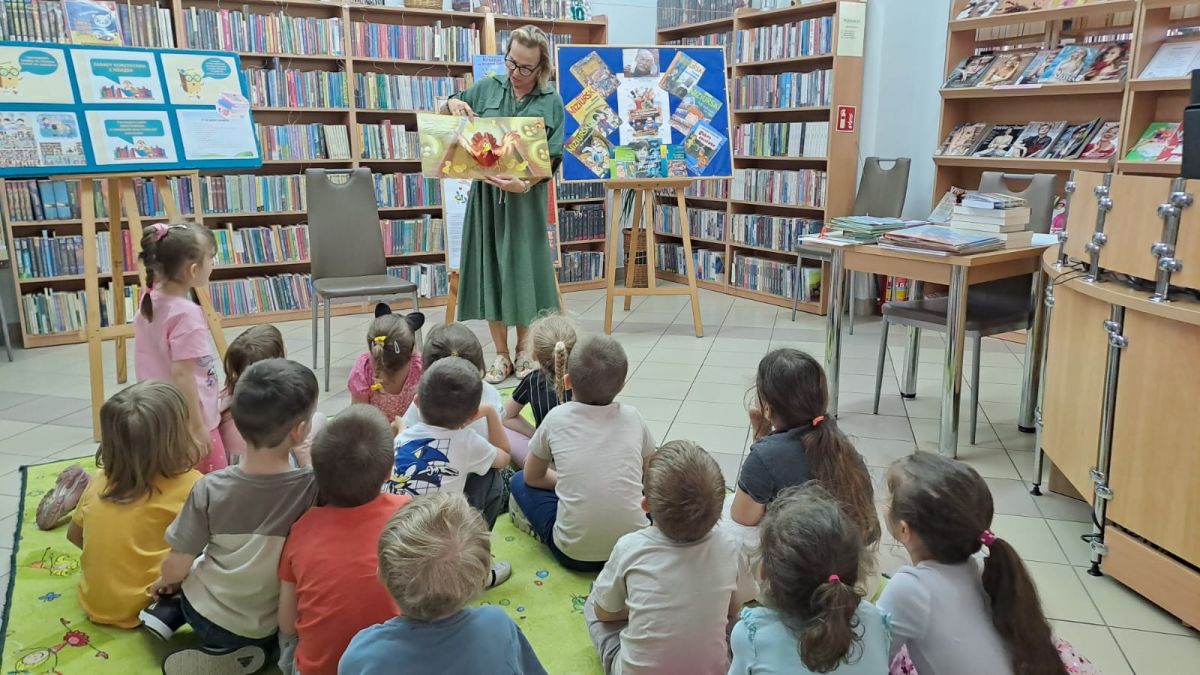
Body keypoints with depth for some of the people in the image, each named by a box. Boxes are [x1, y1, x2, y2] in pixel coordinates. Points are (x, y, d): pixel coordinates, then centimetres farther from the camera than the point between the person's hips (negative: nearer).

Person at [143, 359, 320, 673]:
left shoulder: (211, 488, -20)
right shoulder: (313, 488, -26)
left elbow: (177, 567, -11)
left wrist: (165, 582, 12)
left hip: (204, 614, 2)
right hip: (267, 627, -2)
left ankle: (166, 613, 12)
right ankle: (235, 649, 9)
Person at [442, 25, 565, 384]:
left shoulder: (550, 102, -1)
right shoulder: (486, 88, 5)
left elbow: (551, 159, -6)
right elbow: (442, 121, 16)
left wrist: (523, 184, -24)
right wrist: (452, 104, -7)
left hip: (525, 199, -2)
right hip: (486, 195, 2)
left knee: (523, 269, 5)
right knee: (491, 269, 5)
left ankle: (523, 351, 21)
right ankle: (501, 354, 17)